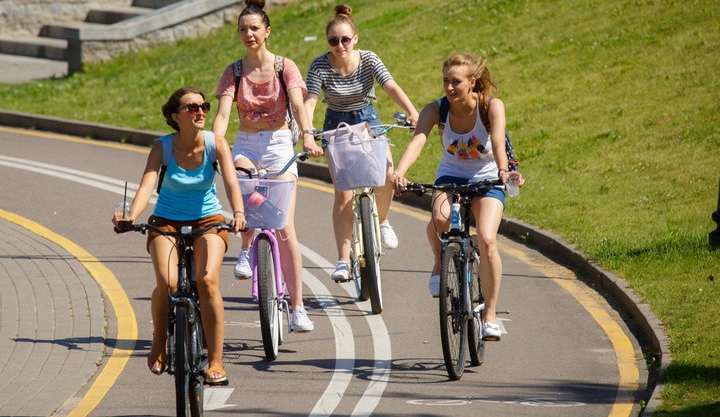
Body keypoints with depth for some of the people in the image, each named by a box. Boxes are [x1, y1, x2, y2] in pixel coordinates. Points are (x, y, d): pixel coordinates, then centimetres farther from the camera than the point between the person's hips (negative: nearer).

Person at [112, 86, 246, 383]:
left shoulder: (215, 143, -13)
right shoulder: (163, 147, -15)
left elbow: (231, 181, -25)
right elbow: (147, 184, -27)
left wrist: (238, 213, -45)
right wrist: (131, 216, -46)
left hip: (207, 220, 0)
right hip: (167, 221, 0)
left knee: (207, 280, -25)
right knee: (167, 283, -25)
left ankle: (215, 362, -16)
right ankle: (159, 345, 5)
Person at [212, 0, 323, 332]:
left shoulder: (285, 67, -1)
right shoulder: (233, 73, 3)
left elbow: (297, 105, -16)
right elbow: (223, 113, -9)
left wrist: (307, 135, -35)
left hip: (279, 145, -2)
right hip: (245, 145, 2)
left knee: (285, 227, -10)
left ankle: (297, 306, -6)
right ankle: (247, 247, -14)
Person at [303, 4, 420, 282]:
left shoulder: (368, 60, -13)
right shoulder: (320, 67, -16)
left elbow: (392, 88, -24)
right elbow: (310, 101, -24)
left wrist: (413, 113, -40)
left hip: (368, 120, 1)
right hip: (337, 126, -1)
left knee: (386, 172, -22)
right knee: (343, 192, -13)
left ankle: (381, 220, 10)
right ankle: (343, 261, -10)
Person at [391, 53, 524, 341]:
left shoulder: (492, 107, -19)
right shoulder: (436, 110, -16)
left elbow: (498, 142, -34)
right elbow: (417, 142, -31)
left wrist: (503, 171, -55)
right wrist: (399, 172, -50)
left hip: (486, 180, -1)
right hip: (450, 177, 1)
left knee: (487, 239, -24)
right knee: (440, 218, -34)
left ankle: (490, 315, -11)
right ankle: (440, 263, 0)